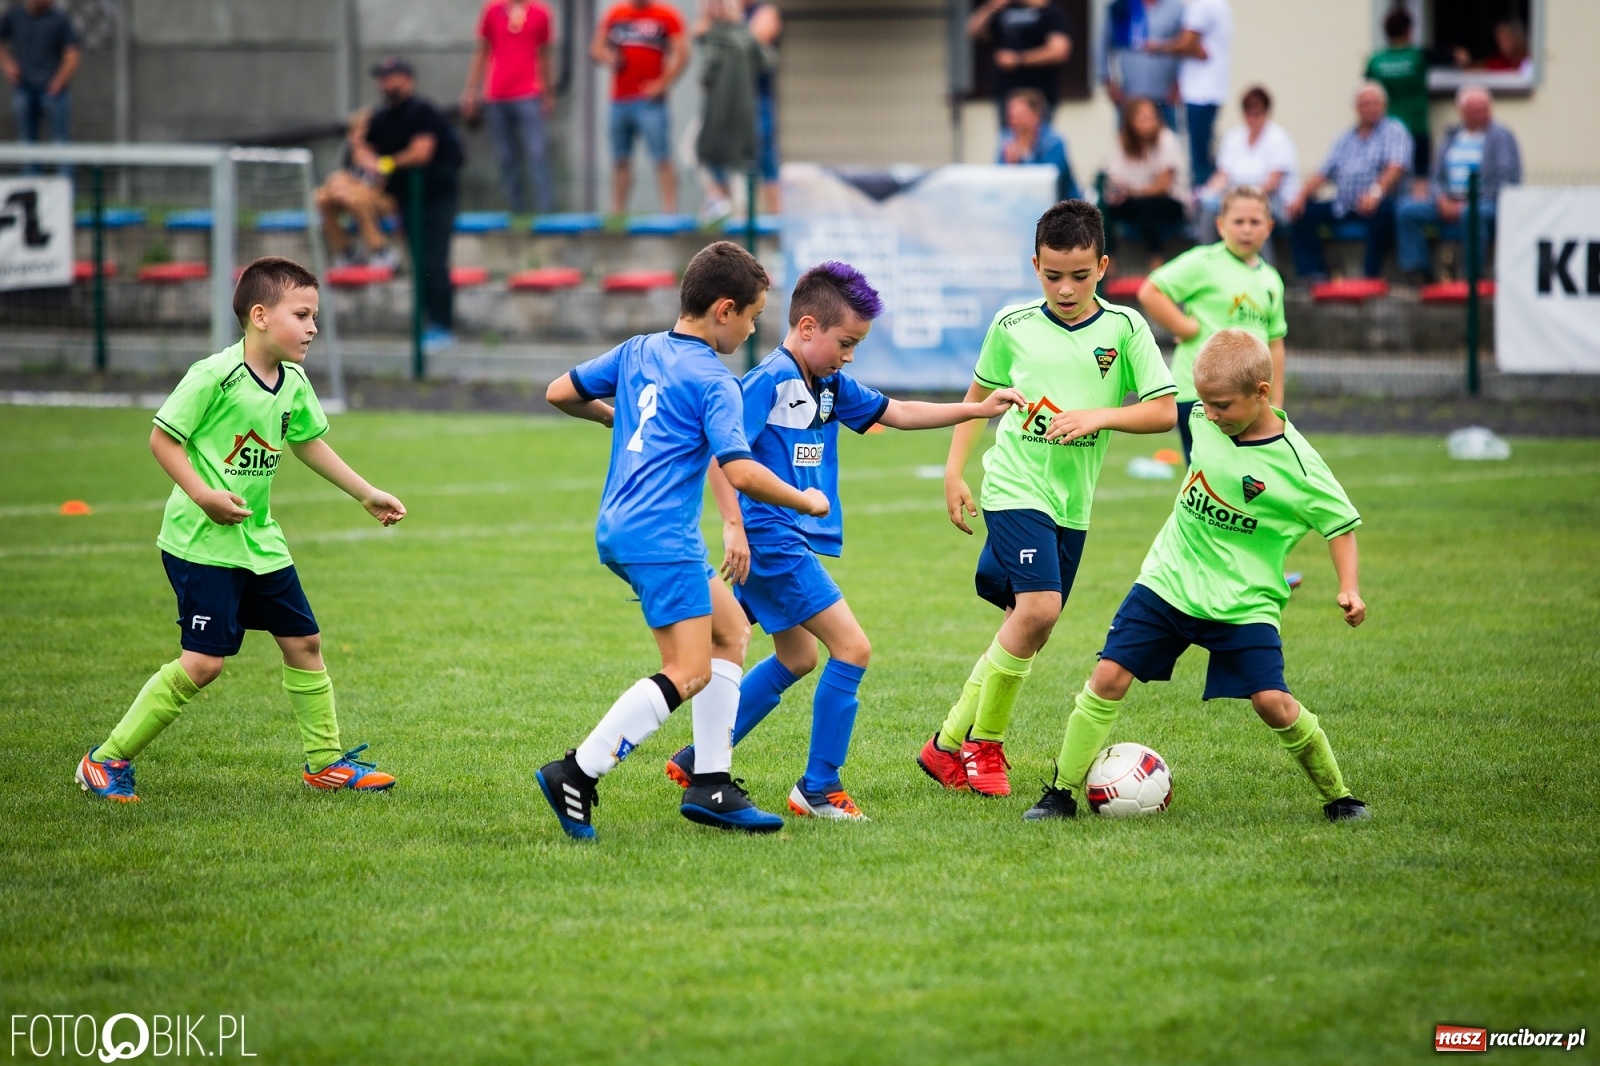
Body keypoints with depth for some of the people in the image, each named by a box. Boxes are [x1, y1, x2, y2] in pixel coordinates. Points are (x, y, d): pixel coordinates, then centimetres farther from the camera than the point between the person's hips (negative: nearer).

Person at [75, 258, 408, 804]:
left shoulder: (294, 384, 5)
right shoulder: (215, 376, -18)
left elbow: (309, 444, 23)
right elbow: (163, 437, -14)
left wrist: (367, 494, 24)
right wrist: (203, 495, -24)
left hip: (260, 540, 8)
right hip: (201, 540, -8)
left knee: (303, 641, 10)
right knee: (204, 661, -12)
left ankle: (325, 760, 26)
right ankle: (107, 761, -2)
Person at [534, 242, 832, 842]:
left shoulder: (638, 352, 13)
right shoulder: (713, 381, -11)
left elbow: (561, 393, 21)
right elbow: (740, 471, -21)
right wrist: (804, 502, -5)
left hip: (620, 528, 10)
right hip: (660, 538, -10)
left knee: (731, 631, 17)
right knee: (689, 672, -12)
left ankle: (711, 785, 13)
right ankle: (577, 775, -18)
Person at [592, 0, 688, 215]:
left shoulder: (666, 17, -1)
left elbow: (681, 54, -7)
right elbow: (596, 50, 17)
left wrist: (662, 83, -14)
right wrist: (608, 58, -5)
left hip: (649, 100, -5)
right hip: (619, 100, 5)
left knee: (662, 159, -9)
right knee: (620, 161, 10)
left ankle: (670, 212, -12)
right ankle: (617, 212, 16)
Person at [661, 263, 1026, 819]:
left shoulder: (829, 386, 12)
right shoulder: (770, 380, -15)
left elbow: (896, 413, 20)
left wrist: (977, 409, 14)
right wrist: (733, 525, -27)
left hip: (788, 544, 11)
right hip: (771, 539, -11)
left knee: (797, 658, 23)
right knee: (852, 648, -10)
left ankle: (698, 761, 28)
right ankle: (819, 788, -4)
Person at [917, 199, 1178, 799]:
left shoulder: (1124, 329, -2)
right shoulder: (1013, 326, 0)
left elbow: (1165, 411, -5)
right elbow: (980, 395, 14)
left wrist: (1097, 416, -19)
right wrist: (954, 472, 8)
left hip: (1073, 503, 3)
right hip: (1015, 487, -3)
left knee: (1030, 629, 7)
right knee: (1038, 608, -20)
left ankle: (948, 745, 21)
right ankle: (985, 744, -4)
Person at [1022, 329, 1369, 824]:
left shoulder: (1296, 465, -17)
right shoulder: (1204, 422, -3)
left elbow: (1341, 524, -6)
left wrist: (1348, 587, -16)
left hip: (1243, 602, -4)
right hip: (1168, 581, 4)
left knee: (1272, 701, -13)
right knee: (1108, 678, -5)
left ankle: (1338, 796, 7)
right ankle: (1063, 791, 4)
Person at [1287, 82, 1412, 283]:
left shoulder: (1394, 132, 4)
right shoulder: (1345, 139, 22)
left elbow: (1396, 168, -13)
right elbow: (1322, 174, 17)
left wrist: (1377, 191, -33)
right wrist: (1301, 196, -1)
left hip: (1372, 205, -6)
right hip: (1342, 207, 6)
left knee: (1383, 209, -37)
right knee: (1304, 211, -10)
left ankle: (1371, 274, -32)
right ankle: (1314, 275, -16)